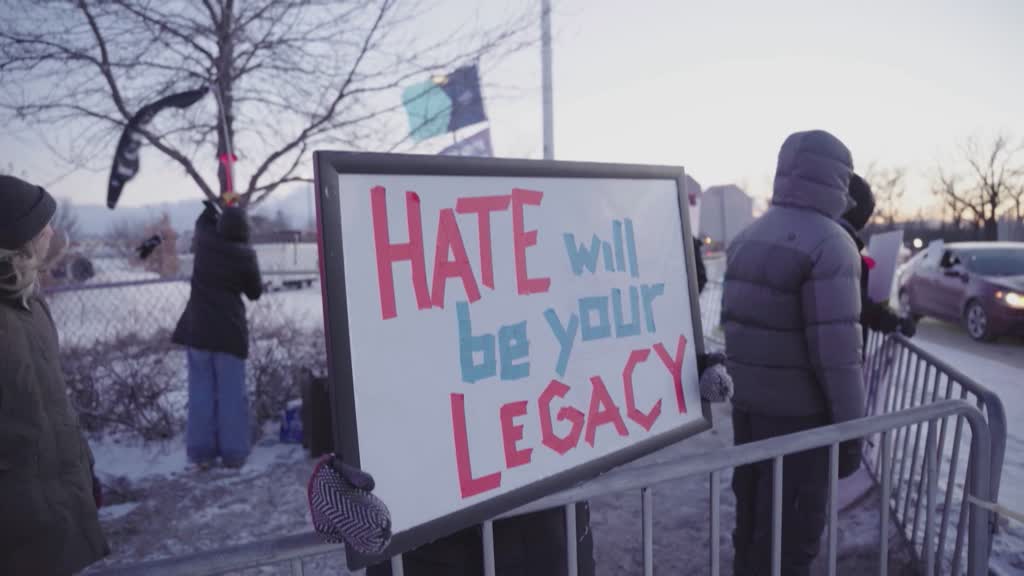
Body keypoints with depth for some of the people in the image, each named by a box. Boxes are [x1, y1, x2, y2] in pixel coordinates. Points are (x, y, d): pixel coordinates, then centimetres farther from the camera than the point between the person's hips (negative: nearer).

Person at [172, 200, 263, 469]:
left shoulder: (204, 242, 1)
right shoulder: (245, 255, -8)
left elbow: (203, 224, 27)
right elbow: (254, 292, 5)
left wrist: (214, 205, 42)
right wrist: (259, 282, 24)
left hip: (198, 327, 3)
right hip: (229, 330, -3)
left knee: (201, 391, 7)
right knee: (231, 392, 1)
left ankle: (202, 453, 8)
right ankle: (233, 453, 4)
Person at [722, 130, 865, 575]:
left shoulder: (747, 236, 8)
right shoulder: (829, 243, -17)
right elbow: (835, 348, -21)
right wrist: (851, 426, -13)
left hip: (747, 400, 8)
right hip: (798, 409, -7)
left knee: (752, 511, 20)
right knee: (792, 525, 6)